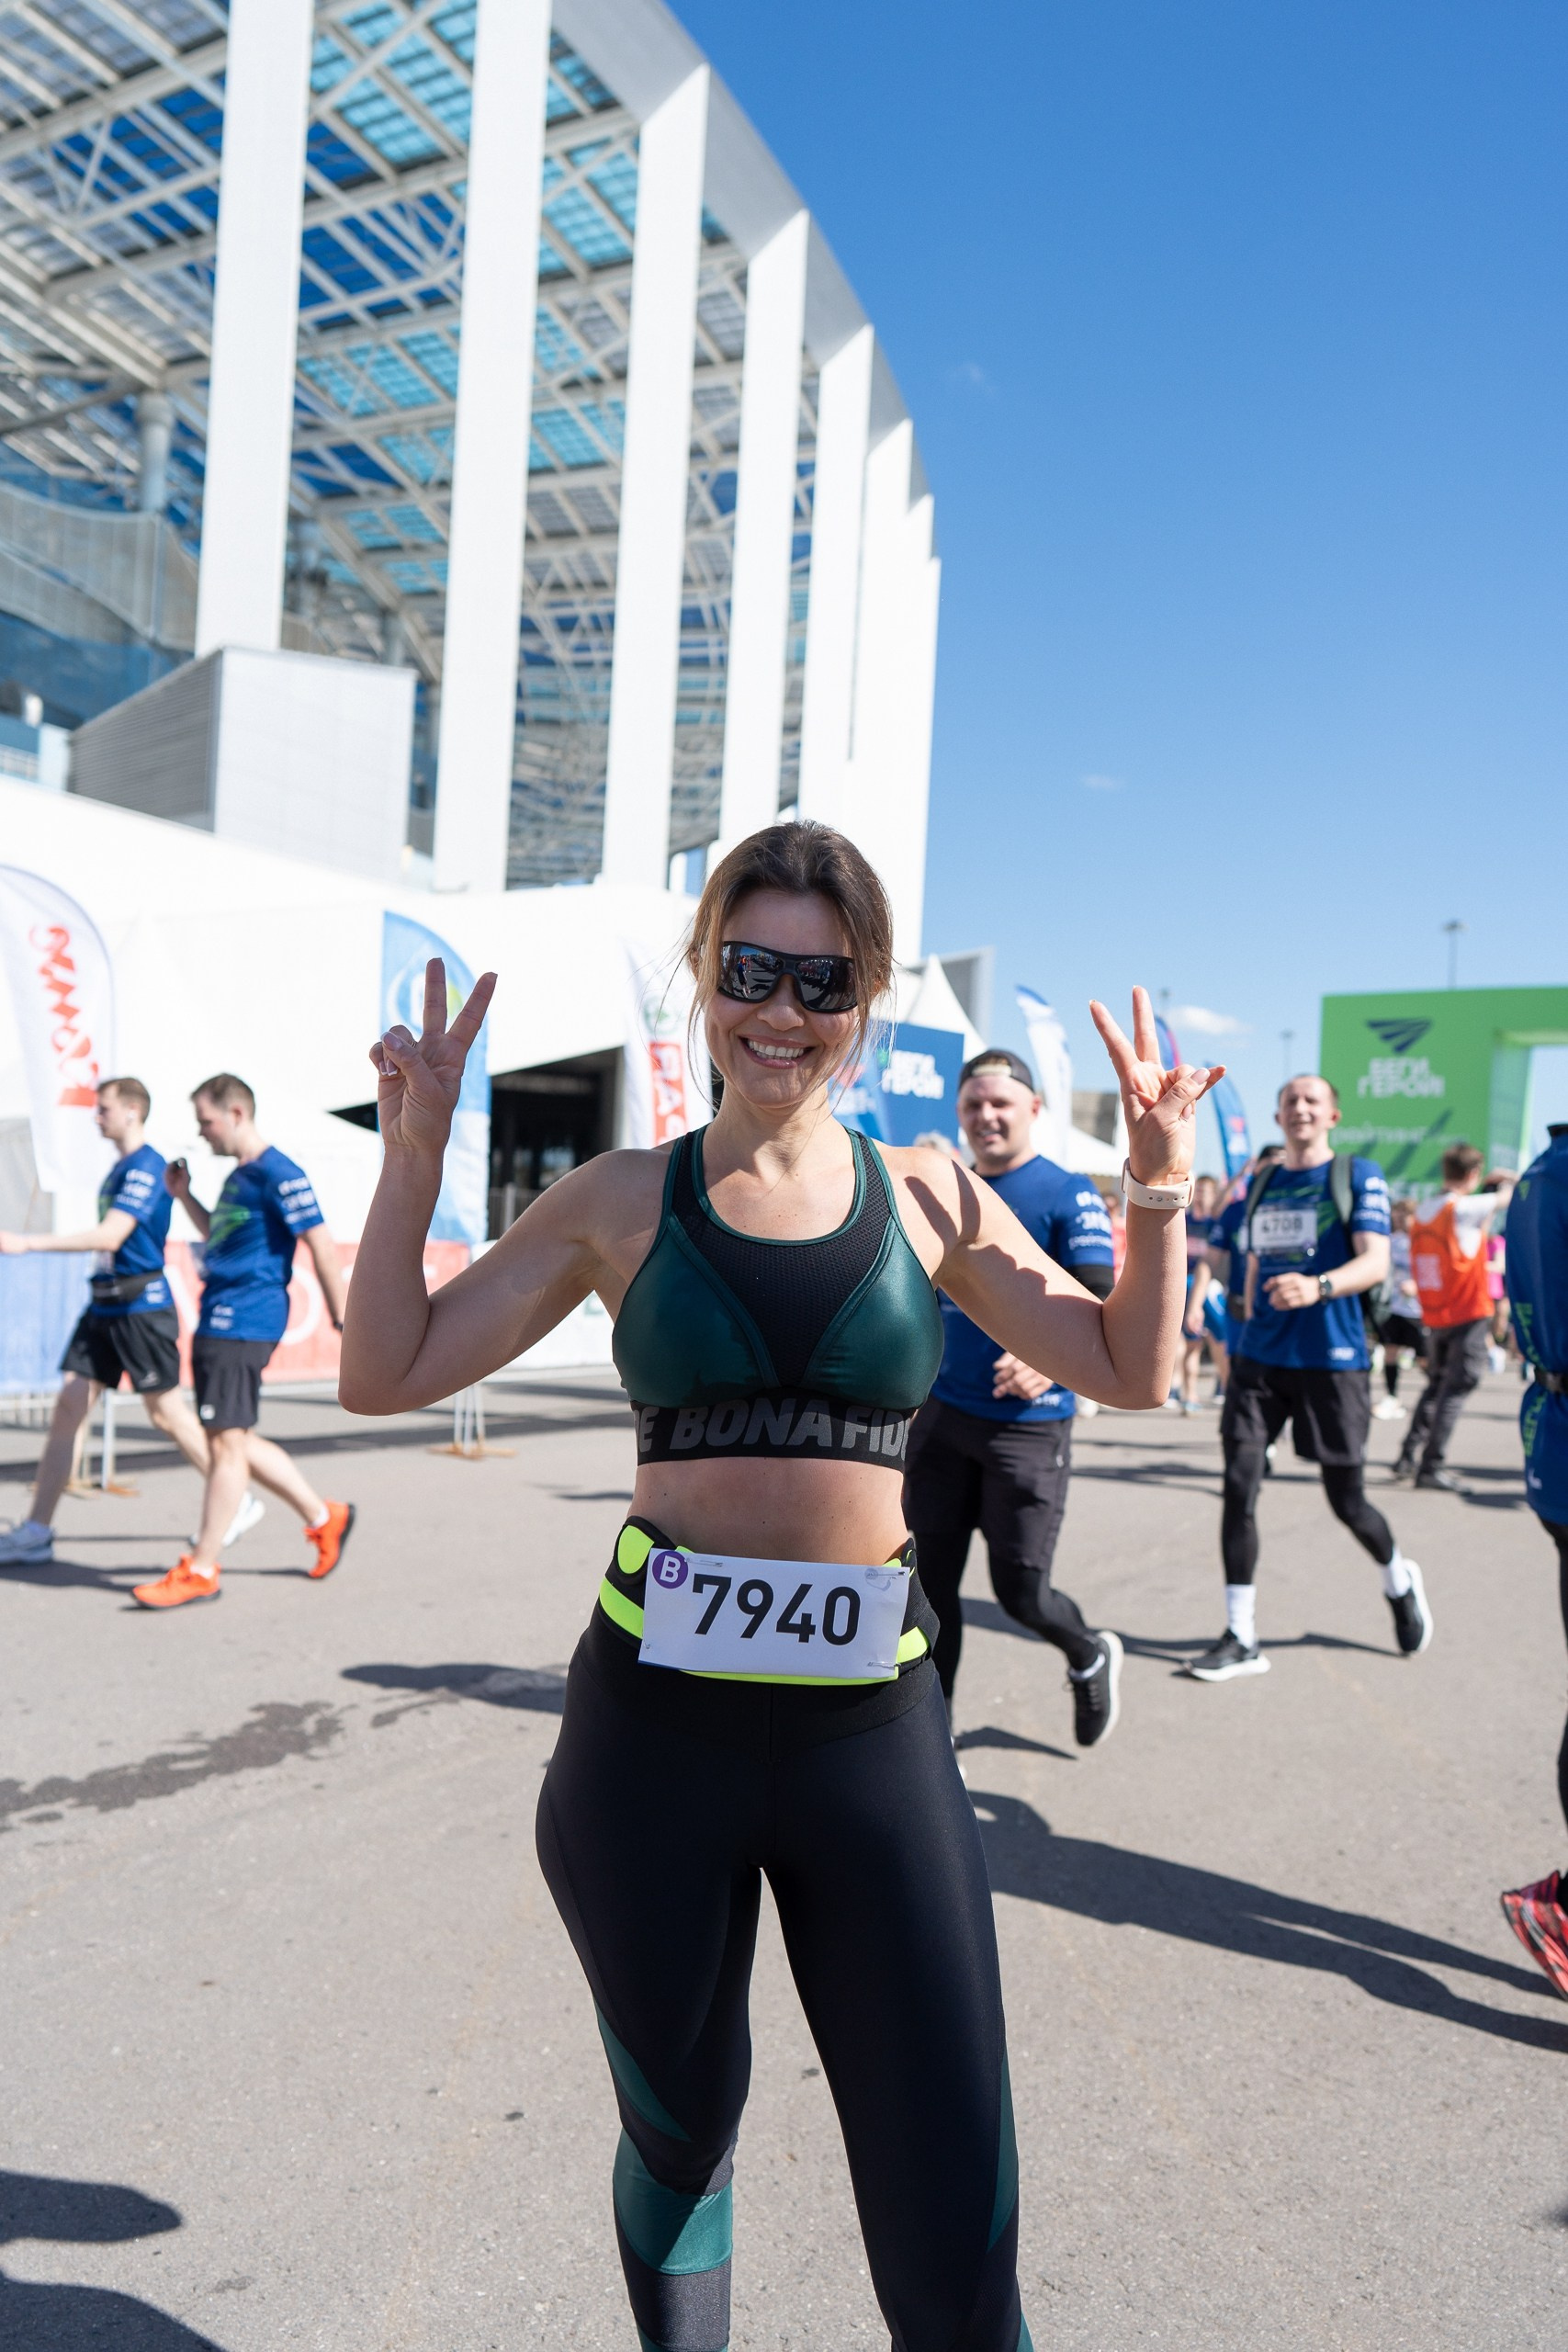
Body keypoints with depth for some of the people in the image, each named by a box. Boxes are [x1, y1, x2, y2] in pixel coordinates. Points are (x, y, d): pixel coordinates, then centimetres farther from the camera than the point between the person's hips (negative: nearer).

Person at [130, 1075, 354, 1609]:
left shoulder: (278, 1174, -12)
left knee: (227, 1441, -6)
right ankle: (323, 1517, 25)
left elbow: (321, 1246, -15)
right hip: (217, 1321, 10)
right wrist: (184, 1196, 20)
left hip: (244, 1324, -10)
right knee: (233, 1442, 13)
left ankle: (201, 1570, 0)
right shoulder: (237, 1176, 18)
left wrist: (341, 1320, -15)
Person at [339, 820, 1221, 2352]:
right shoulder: (624, 1201, 2)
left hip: (872, 1725, 0)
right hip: (654, 1722, 0)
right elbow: (385, 1375, 2)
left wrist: (1158, 1191, -2)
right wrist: (414, 1154, -7)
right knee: (679, 2136, 21)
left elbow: (1130, 1371, 10)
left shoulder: (927, 1200, 5)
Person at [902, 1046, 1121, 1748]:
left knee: (1020, 1592, 2)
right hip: (942, 1416, 5)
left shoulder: (1069, 1195, -7)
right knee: (930, 1582, 5)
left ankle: (1091, 1659, 36)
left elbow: (1101, 1305, -14)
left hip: (1029, 1425, -5)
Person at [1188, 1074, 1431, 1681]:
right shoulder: (1259, 1184, 13)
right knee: (1238, 1487, -5)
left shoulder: (1358, 1176, -2)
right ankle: (1241, 1638, 3)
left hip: (1332, 1358, -4)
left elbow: (1375, 1262, -14)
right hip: (1259, 1357, 4)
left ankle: (1400, 1581, 38)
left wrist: (1317, 1287, -32)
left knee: (1346, 1500, 5)